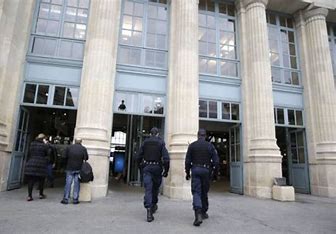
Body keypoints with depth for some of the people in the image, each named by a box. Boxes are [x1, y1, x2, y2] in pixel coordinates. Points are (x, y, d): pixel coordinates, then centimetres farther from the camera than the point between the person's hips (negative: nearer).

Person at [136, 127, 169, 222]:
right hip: (157, 168, -1)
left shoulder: (145, 142, 5)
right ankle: (153, 205, 33)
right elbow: (166, 158, -11)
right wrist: (166, 170, -3)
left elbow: (138, 157, 5)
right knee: (155, 187, 19)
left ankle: (149, 210, -11)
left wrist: (141, 168, 16)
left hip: (146, 168, 1)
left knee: (148, 189, -2)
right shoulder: (160, 142, -2)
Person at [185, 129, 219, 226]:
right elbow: (216, 161, -3)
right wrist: (215, 172, 9)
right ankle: (203, 212, 28)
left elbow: (187, 161, -1)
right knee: (204, 192, 16)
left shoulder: (192, 145, 0)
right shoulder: (210, 146, 1)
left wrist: (187, 172, 7)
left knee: (196, 192, -3)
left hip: (195, 170, -1)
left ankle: (198, 214, -21)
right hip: (206, 170, 1)